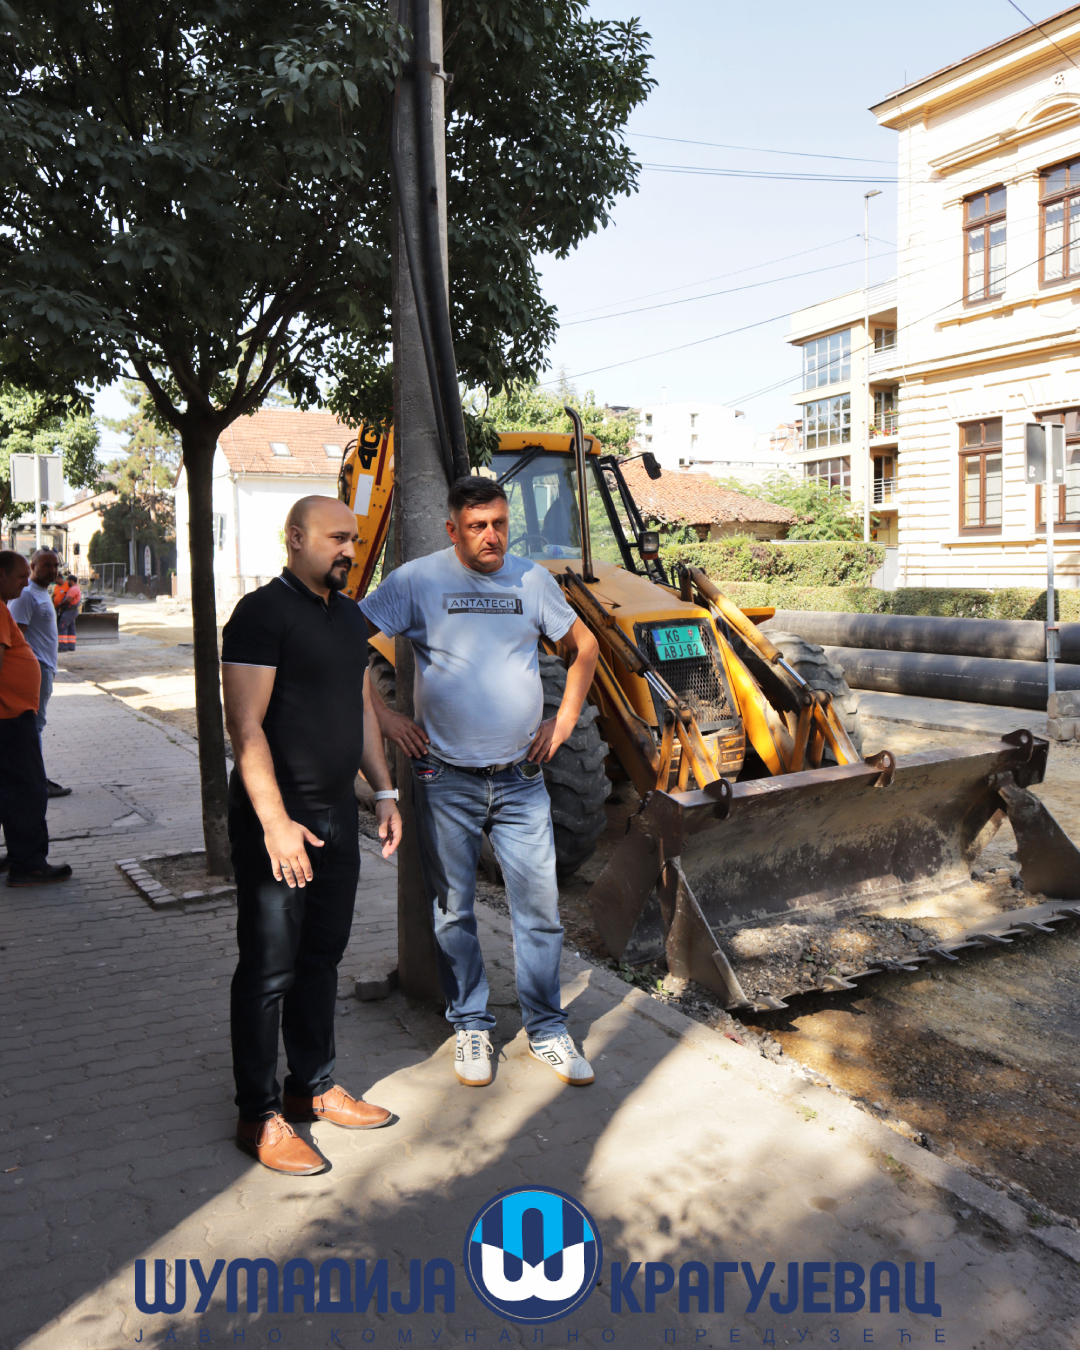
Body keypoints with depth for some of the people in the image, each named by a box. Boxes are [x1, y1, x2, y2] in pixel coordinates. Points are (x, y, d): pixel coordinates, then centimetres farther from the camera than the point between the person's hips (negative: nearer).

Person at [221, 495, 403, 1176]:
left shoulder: (348, 616, 13)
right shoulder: (263, 613, -13)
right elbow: (246, 725, -18)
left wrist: (385, 792, 13)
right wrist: (275, 822, -24)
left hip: (337, 813, 8)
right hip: (276, 819, -8)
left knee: (322, 956, 17)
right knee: (269, 968, 2)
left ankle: (315, 1083, 32)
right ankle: (260, 1115, 16)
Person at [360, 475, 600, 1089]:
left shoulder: (533, 579, 5)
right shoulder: (417, 580, -4)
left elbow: (585, 646, 18)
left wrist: (563, 721, 9)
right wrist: (382, 714, -6)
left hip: (522, 778, 2)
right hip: (447, 779, -2)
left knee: (540, 906, 5)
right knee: (454, 910, 9)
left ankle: (548, 1029, 22)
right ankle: (472, 1027, 27)